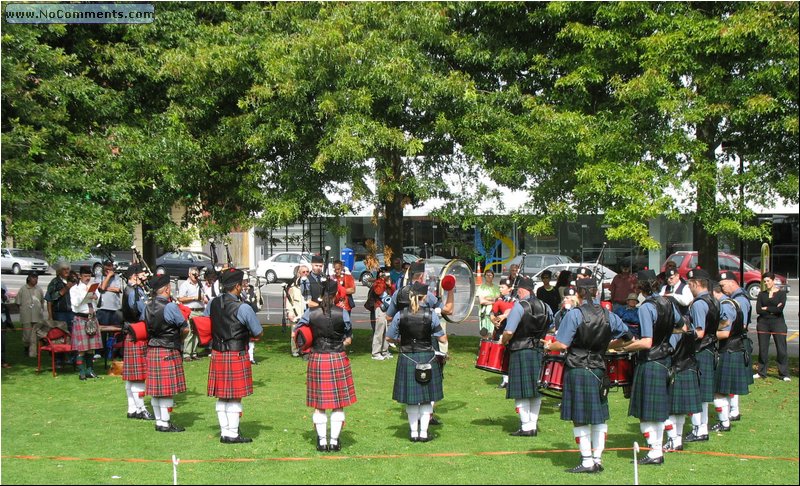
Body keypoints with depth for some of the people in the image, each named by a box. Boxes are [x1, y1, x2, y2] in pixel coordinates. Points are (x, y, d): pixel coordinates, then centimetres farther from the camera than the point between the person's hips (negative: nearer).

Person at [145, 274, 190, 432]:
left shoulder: (148, 307, 6)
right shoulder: (170, 306, -14)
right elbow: (185, 329, -10)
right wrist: (179, 339, 8)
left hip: (152, 350, 7)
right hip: (168, 351, -7)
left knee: (156, 389, 12)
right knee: (168, 389, -2)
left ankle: (159, 421, 20)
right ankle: (165, 424, 1)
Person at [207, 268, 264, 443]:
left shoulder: (212, 304, 2)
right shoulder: (243, 308, -15)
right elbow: (259, 333, -7)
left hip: (217, 355, 6)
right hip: (236, 356, -6)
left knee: (222, 397, 13)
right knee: (235, 397, 2)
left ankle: (224, 432, 20)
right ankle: (233, 435, 7)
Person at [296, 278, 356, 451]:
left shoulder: (310, 313, -6)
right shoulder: (342, 313, -9)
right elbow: (349, 335, 4)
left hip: (317, 360, 1)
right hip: (338, 359, -1)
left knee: (319, 404, 10)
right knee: (338, 404, 9)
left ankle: (322, 441, 13)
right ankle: (334, 441, 12)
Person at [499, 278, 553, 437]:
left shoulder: (520, 306, -12)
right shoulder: (545, 307, 8)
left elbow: (509, 332, -18)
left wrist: (503, 342, 1)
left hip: (521, 353, -6)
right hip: (539, 352, 7)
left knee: (521, 392, -2)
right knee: (536, 390, 11)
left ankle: (526, 427, -2)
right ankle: (533, 425, 15)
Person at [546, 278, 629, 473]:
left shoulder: (574, 314, -10)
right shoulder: (607, 315, 4)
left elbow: (562, 344, -14)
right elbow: (624, 335, 14)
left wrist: (548, 346, 5)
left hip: (577, 371, -4)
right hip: (599, 370, 5)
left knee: (580, 419, 3)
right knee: (599, 417, 13)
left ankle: (587, 462, 4)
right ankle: (598, 459, 15)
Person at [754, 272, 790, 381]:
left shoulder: (781, 293, 2)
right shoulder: (761, 294, 9)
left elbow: (780, 308, -13)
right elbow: (758, 310, -3)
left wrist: (766, 309, -6)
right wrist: (773, 310, -9)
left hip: (778, 323, -3)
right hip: (763, 323, 3)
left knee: (781, 349, -4)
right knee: (762, 349, 5)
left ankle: (784, 374, 3)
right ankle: (761, 372, 15)